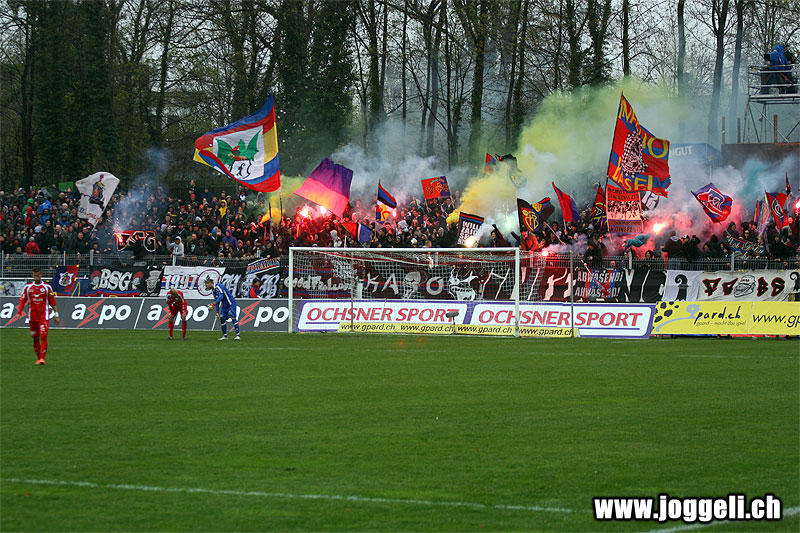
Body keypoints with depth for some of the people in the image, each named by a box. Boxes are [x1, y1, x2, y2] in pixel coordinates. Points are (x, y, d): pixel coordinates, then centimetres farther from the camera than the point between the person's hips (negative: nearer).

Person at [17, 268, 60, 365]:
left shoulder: (47, 287, 3)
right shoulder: (27, 287, 7)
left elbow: (53, 302, 7)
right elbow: (22, 301, 7)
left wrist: (56, 315, 6)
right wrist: (19, 313, -5)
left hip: (44, 316, -2)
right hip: (32, 316, 2)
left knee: (43, 336, -15)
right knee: (35, 338, 7)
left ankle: (42, 358, -17)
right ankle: (38, 358, 19)